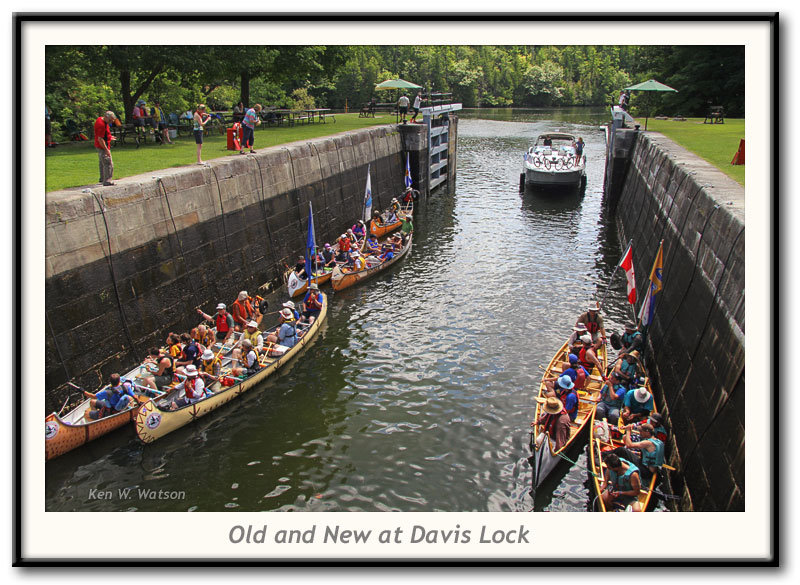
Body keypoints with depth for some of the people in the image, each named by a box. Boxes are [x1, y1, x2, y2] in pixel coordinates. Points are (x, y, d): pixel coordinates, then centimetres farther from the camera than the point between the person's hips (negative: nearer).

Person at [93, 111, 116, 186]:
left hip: (100, 146, 11)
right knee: (108, 163, -8)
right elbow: (100, 139, -27)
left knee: (103, 162, 21)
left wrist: (109, 137, 24)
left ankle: (102, 178, 34)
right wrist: (106, 150, -26)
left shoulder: (100, 119, 6)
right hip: (103, 146, -11)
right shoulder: (101, 125, -26)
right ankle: (107, 181, -7)